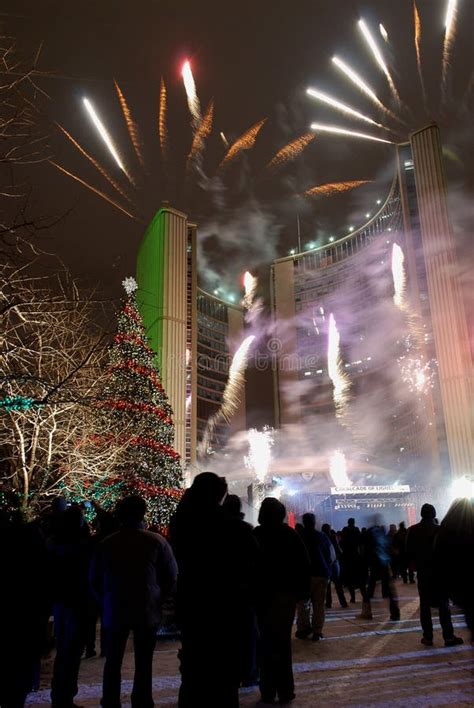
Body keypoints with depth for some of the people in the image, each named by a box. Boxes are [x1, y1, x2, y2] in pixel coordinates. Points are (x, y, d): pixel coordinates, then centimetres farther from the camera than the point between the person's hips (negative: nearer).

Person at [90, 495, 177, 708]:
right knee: (143, 664, 8)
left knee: (113, 663, 15)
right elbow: (171, 576, -7)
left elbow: (94, 579, 4)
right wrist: (156, 599, 7)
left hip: (114, 611, 2)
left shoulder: (106, 543, -5)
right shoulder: (156, 541, -11)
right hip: (147, 611, -2)